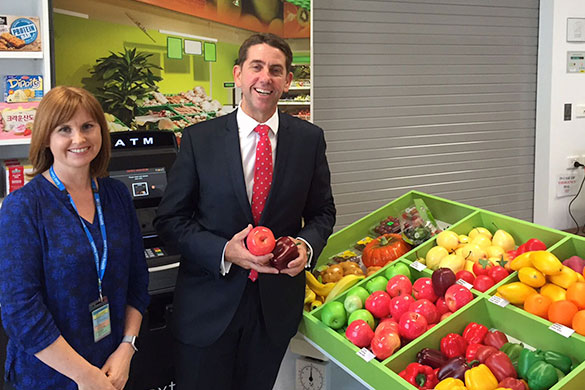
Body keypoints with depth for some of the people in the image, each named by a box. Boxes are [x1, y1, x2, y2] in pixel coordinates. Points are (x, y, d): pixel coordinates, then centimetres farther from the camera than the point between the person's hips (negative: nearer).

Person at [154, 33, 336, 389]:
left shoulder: (310, 139, 0)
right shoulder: (199, 139, -6)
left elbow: (322, 212, 8)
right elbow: (171, 219, -5)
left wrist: (307, 245, -13)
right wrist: (223, 251, -20)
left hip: (276, 304, 2)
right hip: (209, 305, -1)